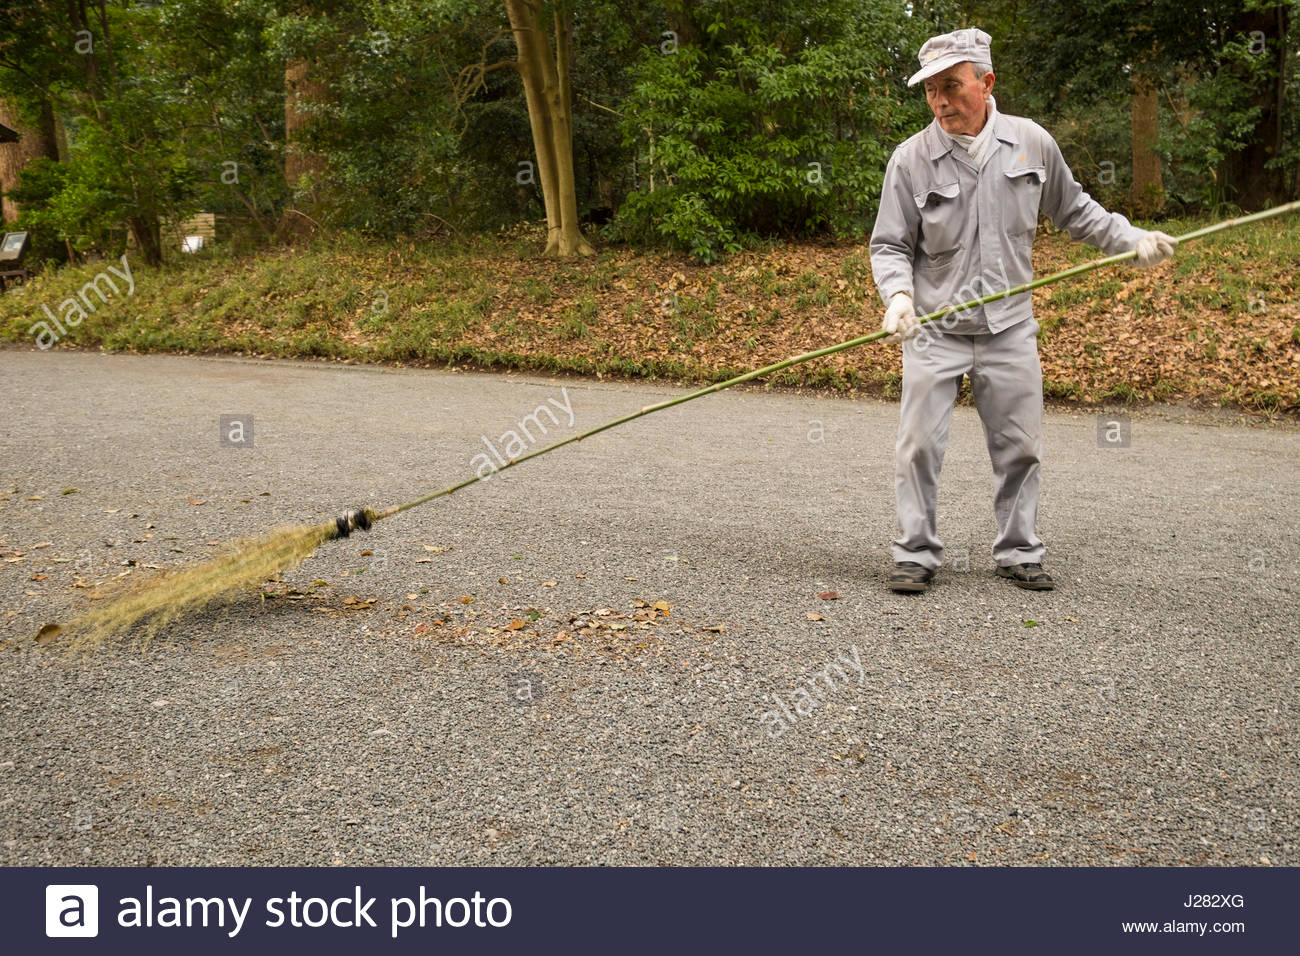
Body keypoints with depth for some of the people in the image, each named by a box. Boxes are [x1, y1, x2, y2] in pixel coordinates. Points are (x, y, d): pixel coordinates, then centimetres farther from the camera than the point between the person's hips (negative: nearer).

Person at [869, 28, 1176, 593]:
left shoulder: (1031, 142, 1)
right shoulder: (911, 159, -5)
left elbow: (1073, 211, 16)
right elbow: (889, 245, -2)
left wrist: (1133, 240, 7)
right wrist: (897, 296, -20)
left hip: (1009, 326, 2)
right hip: (934, 328, -2)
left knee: (1020, 446, 7)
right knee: (919, 444, -4)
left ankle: (1018, 552, 22)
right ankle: (916, 554, 9)